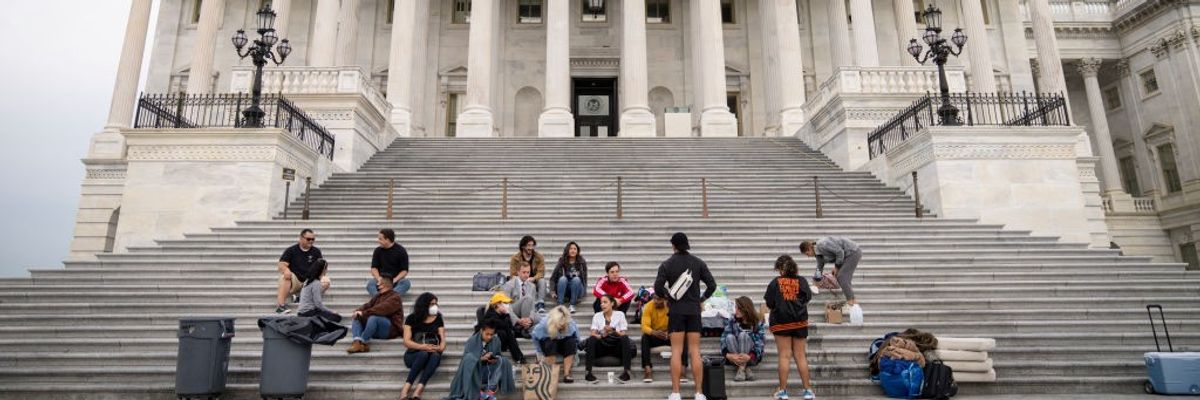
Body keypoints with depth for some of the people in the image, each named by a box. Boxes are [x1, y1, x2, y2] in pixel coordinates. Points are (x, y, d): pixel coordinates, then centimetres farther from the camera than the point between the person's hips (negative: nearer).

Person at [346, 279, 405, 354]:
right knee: (357, 318, -4)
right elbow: (368, 305, 8)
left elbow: (382, 309, -21)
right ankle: (357, 342, -29)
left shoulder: (394, 297, -5)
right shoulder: (378, 296, 22)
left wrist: (364, 313, -25)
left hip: (391, 329, -8)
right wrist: (358, 311, -12)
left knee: (373, 318, -32)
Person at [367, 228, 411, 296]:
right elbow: (374, 267, 6)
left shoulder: (401, 250, -3)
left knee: (407, 283, -33)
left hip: (397, 279, -2)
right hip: (382, 279, 2)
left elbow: (405, 270, -5)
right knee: (370, 283, -28)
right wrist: (378, 278, -14)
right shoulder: (378, 250, 6)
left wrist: (394, 280, -20)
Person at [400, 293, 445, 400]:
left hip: (433, 353, 2)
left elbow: (443, 339, 4)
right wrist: (422, 347, -24)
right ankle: (405, 390, -42)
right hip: (414, 354, -2)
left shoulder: (438, 319, 10)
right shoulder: (412, 319, 2)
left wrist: (441, 348, -20)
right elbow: (407, 342, -6)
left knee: (435, 355, -35)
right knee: (424, 354, -37)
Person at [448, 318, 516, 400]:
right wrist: (481, 358, -29)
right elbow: (466, 358, -14)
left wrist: (495, 359, -20)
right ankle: (478, 391, -30)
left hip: (488, 370, 3)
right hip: (473, 370, -3)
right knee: (470, 358, -33)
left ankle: (490, 389, -24)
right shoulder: (472, 341, -11)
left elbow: (498, 356, 6)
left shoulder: (496, 341, -2)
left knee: (503, 362, -20)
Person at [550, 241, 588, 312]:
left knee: (576, 279, -29)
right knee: (563, 278, -28)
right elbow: (553, 277, -2)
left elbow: (584, 278, 2)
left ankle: (572, 305, -27)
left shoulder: (582, 262, -3)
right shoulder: (562, 262, -3)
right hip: (564, 290, 0)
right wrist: (553, 291, -9)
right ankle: (560, 306, -33)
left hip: (577, 291, 0)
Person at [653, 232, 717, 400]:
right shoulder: (698, 263, 2)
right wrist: (702, 298, 13)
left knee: (676, 351, 1)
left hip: (676, 311, -2)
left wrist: (667, 296, 8)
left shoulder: (667, 264, -4)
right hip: (694, 310, 2)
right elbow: (712, 285, -1)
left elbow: (657, 287, -10)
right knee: (695, 352, 4)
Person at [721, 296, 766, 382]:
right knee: (730, 337, -26)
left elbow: (760, 343, -15)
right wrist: (728, 355, -27)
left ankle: (741, 368, -26)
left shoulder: (758, 323, -7)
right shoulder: (732, 321, -1)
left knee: (743, 335, -27)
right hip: (735, 357, 2)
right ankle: (745, 368, -24)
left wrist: (749, 356, -32)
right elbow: (724, 339, -9)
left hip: (752, 357, -2)